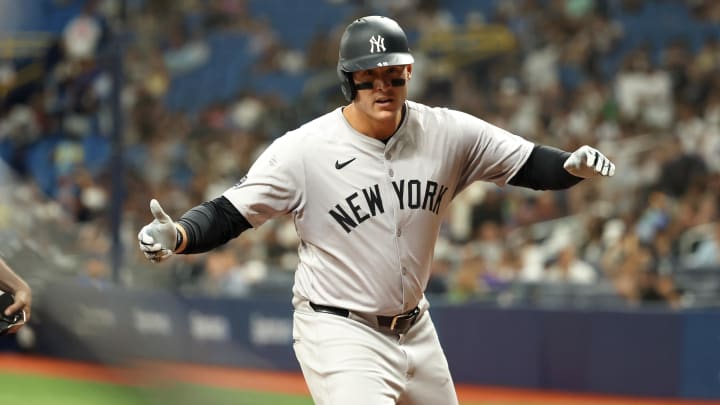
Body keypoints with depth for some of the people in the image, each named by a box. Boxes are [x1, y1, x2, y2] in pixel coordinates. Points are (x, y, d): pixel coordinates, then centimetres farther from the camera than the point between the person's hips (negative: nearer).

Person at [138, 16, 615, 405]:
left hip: (416, 332, 6)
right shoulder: (304, 149, -16)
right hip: (341, 334, -6)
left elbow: (529, 165, 1)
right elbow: (228, 214, -14)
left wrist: (573, 165, -20)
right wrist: (177, 237, -33)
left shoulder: (447, 133, -5)